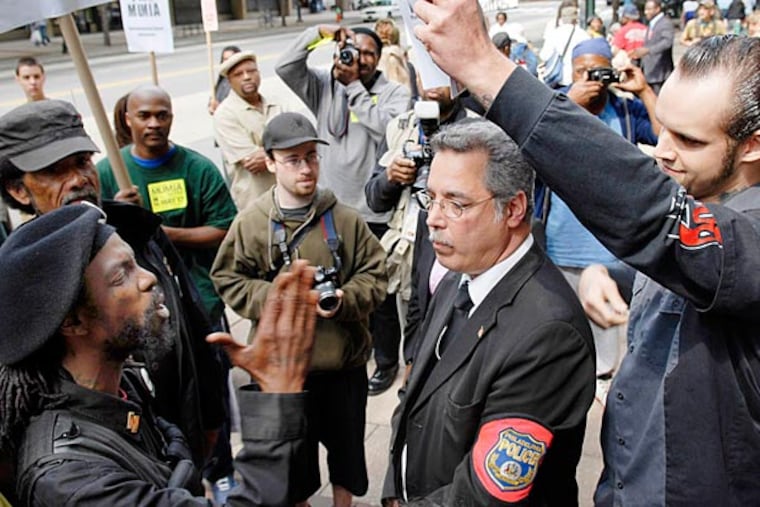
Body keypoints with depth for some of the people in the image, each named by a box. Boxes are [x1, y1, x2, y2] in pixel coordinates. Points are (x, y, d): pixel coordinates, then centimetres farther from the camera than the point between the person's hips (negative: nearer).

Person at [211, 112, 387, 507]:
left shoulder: (345, 219, -5)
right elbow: (229, 281, -3)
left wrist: (344, 300, -19)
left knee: (347, 443, 21)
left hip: (345, 359, 1)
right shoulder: (250, 224, -7)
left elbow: (374, 275, -1)